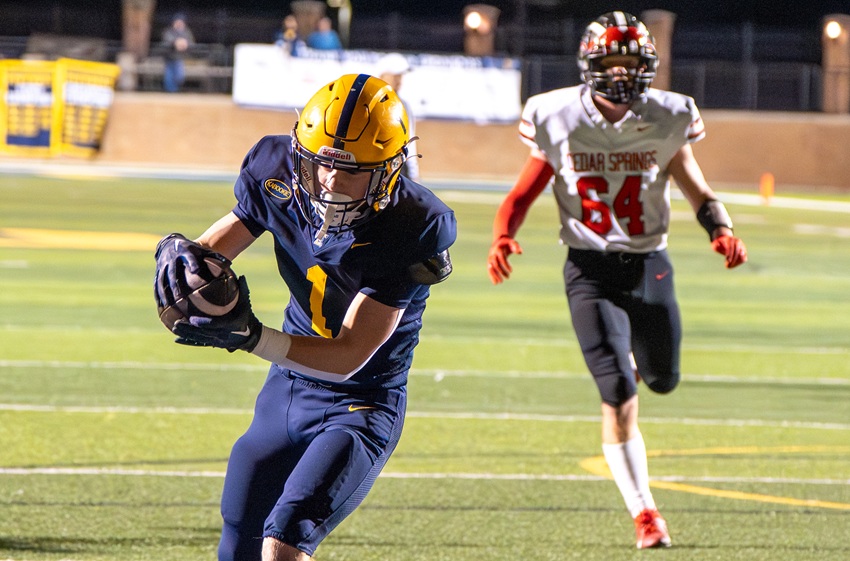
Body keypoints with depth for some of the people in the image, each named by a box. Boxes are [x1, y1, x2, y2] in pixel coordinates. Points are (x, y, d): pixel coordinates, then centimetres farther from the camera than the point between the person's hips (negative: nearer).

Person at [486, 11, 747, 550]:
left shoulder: (666, 122, -5)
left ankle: (634, 352, 52)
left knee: (662, 380, 13)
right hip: (591, 270, -2)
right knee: (620, 398, -11)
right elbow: (522, 195, 0)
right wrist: (503, 237, -20)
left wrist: (723, 232, -19)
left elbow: (701, 194, 2)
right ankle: (644, 512, 1)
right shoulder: (560, 123, -7)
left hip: (650, 267, 2)